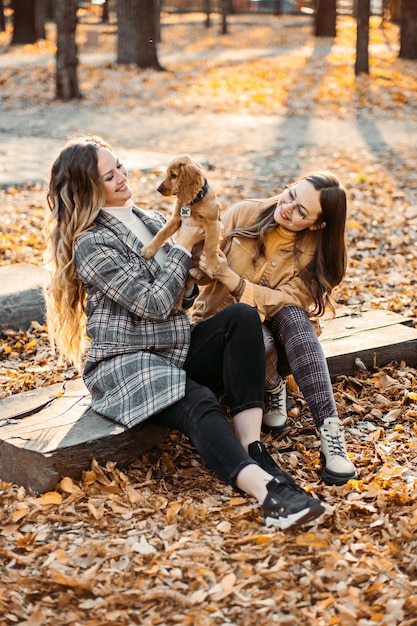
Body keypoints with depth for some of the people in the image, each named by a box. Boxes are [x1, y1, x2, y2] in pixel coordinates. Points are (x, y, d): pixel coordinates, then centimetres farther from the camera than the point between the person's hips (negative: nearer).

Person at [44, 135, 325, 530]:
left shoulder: (151, 221, 14)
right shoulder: (91, 244, -10)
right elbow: (153, 304, -16)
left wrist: (186, 287, -4)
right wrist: (183, 246, -7)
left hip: (177, 350, 7)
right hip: (126, 362, -7)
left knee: (243, 317, -19)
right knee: (198, 403, -35)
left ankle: (253, 450, -29)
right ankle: (267, 490, -56)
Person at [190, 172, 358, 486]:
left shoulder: (317, 252, -9)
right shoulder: (243, 214, -9)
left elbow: (287, 302, -20)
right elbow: (202, 258, -8)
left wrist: (235, 282, -34)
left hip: (280, 324, 1)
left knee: (293, 316, -37)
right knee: (259, 341, -38)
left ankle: (331, 433, -42)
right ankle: (274, 388, -3)